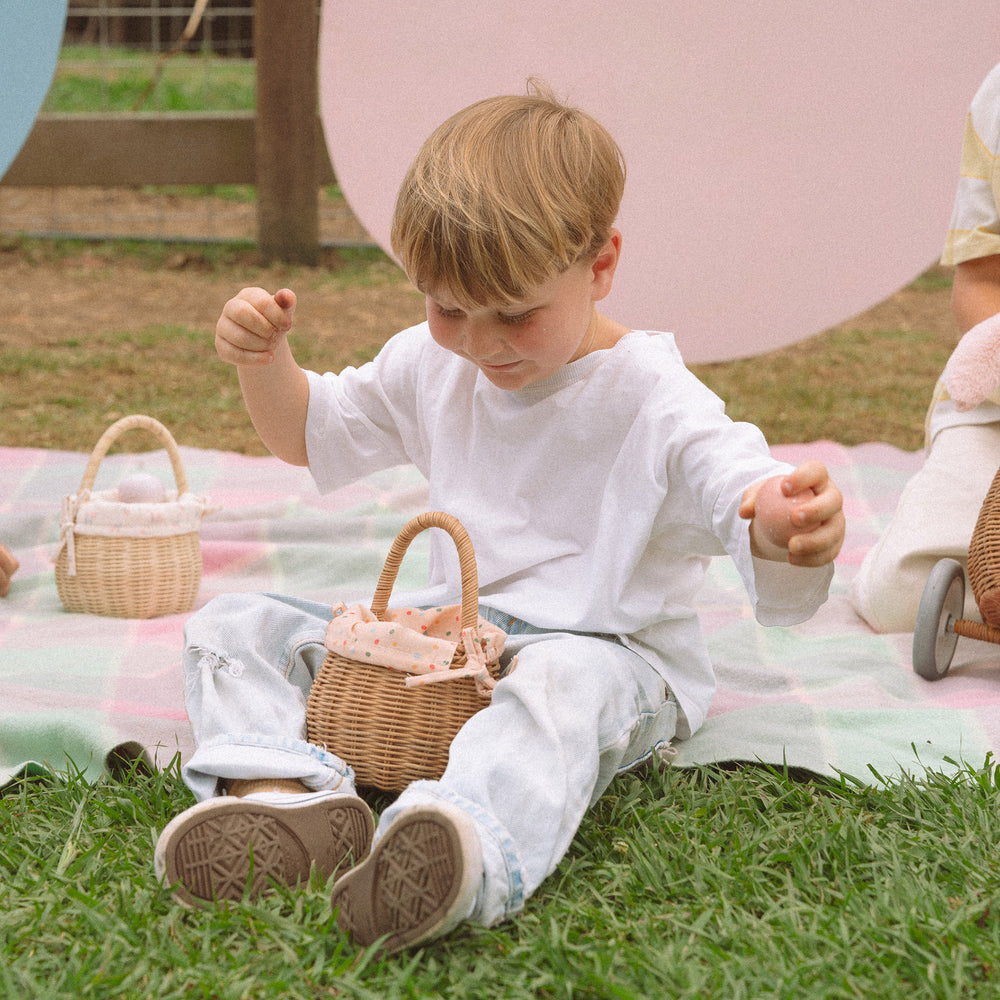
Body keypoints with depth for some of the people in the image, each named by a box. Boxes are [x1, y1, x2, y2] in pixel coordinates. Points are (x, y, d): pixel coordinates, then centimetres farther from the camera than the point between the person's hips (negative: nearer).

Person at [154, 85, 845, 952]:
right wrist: (266, 361, 0)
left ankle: (471, 849, -72)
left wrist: (787, 531, -54)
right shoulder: (432, 368, 7)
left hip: (606, 653, -6)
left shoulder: (652, 402, -13)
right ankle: (286, 796, -34)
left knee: (567, 683, -43)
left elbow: (736, 481, -28)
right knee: (235, 628, -5)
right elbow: (310, 434, 22)